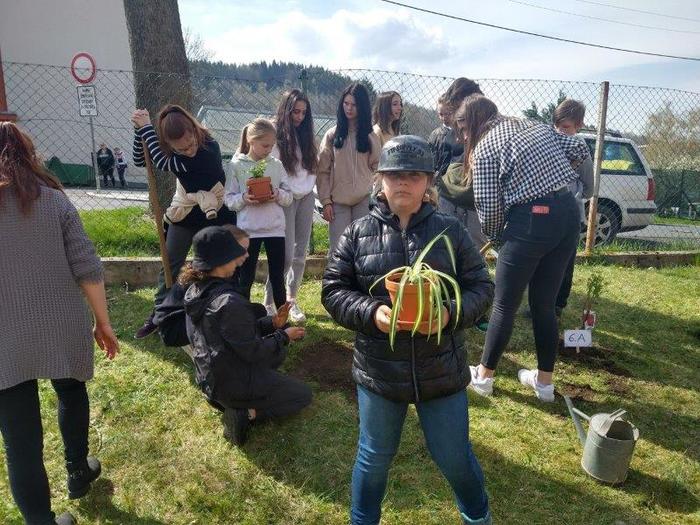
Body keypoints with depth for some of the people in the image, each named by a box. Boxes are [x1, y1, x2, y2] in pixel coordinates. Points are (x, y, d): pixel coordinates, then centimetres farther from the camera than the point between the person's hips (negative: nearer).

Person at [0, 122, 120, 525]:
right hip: (62, 329, 2)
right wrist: (103, 322, 5)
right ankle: (78, 472, 47)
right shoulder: (53, 199, 0)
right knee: (72, 392, 29)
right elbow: (88, 269, -4)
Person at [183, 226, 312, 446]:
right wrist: (284, 336, -9)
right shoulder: (229, 303, -33)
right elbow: (253, 351, -24)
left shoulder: (195, 290, -4)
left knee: (277, 353, 29)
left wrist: (272, 323, -1)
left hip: (209, 376, 8)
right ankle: (245, 413, -3)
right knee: (304, 395, 12)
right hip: (234, 383, -8)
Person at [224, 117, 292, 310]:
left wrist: (278, 195, -14)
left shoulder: (276, 165, 6)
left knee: (277, 277, 10)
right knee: (245, 278, 7)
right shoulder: (236, 165, -1)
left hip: (276, 228, 2)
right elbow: (228, 199, -1)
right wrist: (243, 199, -20)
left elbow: (289, 196, 7)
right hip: (248, 229, -2)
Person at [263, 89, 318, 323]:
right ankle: (269, 303, 3)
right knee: (286, 255, -10)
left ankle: (291, 301, 17)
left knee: (300, 254, 5)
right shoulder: (275, 134, -6)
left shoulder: (306, 135, 13)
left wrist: (309, 186, 2)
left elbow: (314, 164, 14)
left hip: (306, 198, 6)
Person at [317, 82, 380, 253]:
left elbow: (376, 167, 10)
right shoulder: (332, 135, 7)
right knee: (337, 250, -4)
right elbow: (323, 171, 4)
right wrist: (326, 201, -3)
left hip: (364, 201, 1)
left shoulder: (370, 136, 10)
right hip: (338, 201, 0)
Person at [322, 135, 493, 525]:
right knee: (375, 456, 19)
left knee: (454, 456, 19)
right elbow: (334, 290, -2)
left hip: (442, 370, 1)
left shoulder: (450, 231, -3)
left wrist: (452, 313, -20)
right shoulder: (358, 233, -3)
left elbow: (482, 287, 0)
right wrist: (371, 312, -20)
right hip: (379, 371, 0)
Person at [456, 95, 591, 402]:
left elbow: (489, 206, -6)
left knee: (505, 305, 8)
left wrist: (493, 235, 13)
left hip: (531, 222, -6)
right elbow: (579, 150, 14)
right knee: (545, 304, 16)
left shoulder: (484, 148, -3)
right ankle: (545, 382, 27)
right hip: (568, 213, 7)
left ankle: (484, 376, 22)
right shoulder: (534, 125, 16)